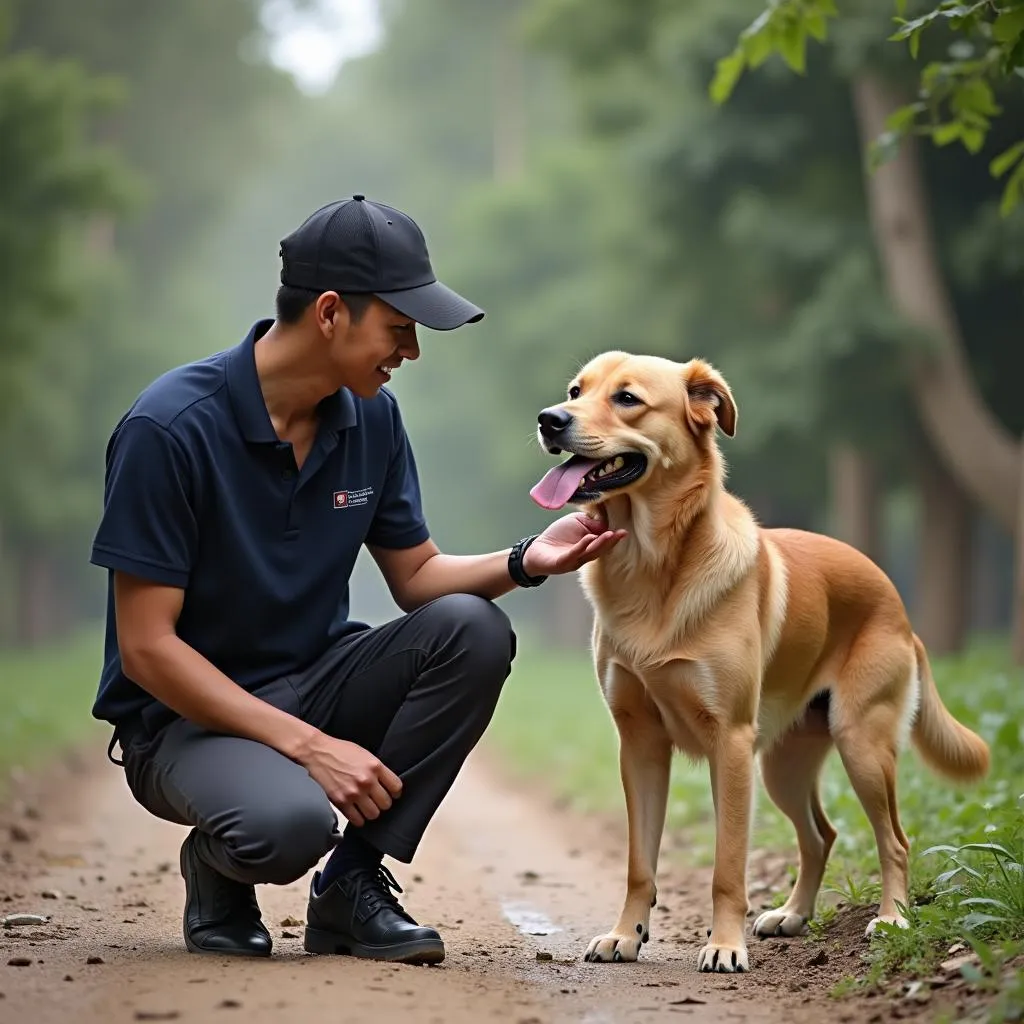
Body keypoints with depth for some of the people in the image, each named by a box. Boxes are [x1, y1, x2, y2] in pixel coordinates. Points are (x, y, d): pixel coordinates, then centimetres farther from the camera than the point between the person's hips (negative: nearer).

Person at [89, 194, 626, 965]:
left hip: (315, 682, 6)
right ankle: (217, 869, 1)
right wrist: (307, 745, -25)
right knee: (289, 819, -38)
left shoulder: (373, 416, -2)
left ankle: (353, 882, -7)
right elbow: (146, 646, -20)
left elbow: (416, 576, 7)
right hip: (185, 714, -6)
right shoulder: (171, 426, -21)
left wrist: (525, 561, -14)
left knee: (472, 630, -20)